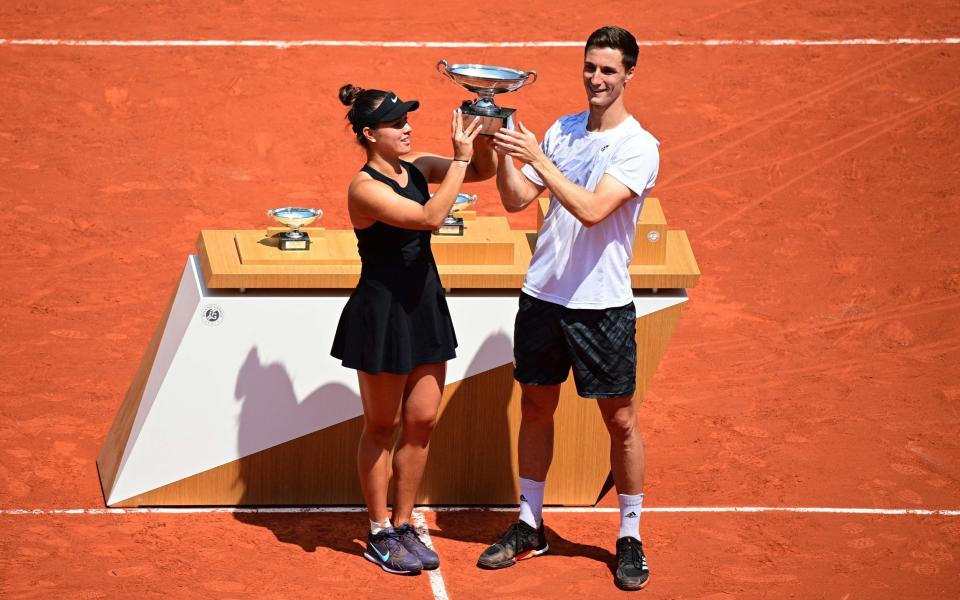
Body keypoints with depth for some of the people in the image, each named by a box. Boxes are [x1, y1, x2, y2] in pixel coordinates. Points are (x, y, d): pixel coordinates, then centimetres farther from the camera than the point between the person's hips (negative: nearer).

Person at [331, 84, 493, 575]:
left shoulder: (417, 168, 3)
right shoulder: (364, 188, -19)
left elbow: (484, 170, 8)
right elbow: (430, 217, -29)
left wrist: (481, 138, -12)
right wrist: (460, 157, -25)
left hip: (425, 307, 7)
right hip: (381, 313, -7)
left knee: (421, 423, 10)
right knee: (381, 427, 6)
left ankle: (404, 526, 22)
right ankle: (380, 534, 17)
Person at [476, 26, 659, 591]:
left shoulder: (639, 146, -12)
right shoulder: (561, 130, 7)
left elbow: (592, 210, -24)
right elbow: (517, 199, 5)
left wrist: (537, 158, -26)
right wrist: (504, 152, -11)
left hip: (602, 304, -5)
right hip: (543, 293, 5)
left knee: (620, 419, 3)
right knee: (536, 407, 12)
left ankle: (631, 539, 14)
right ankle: (529, 527, 25)